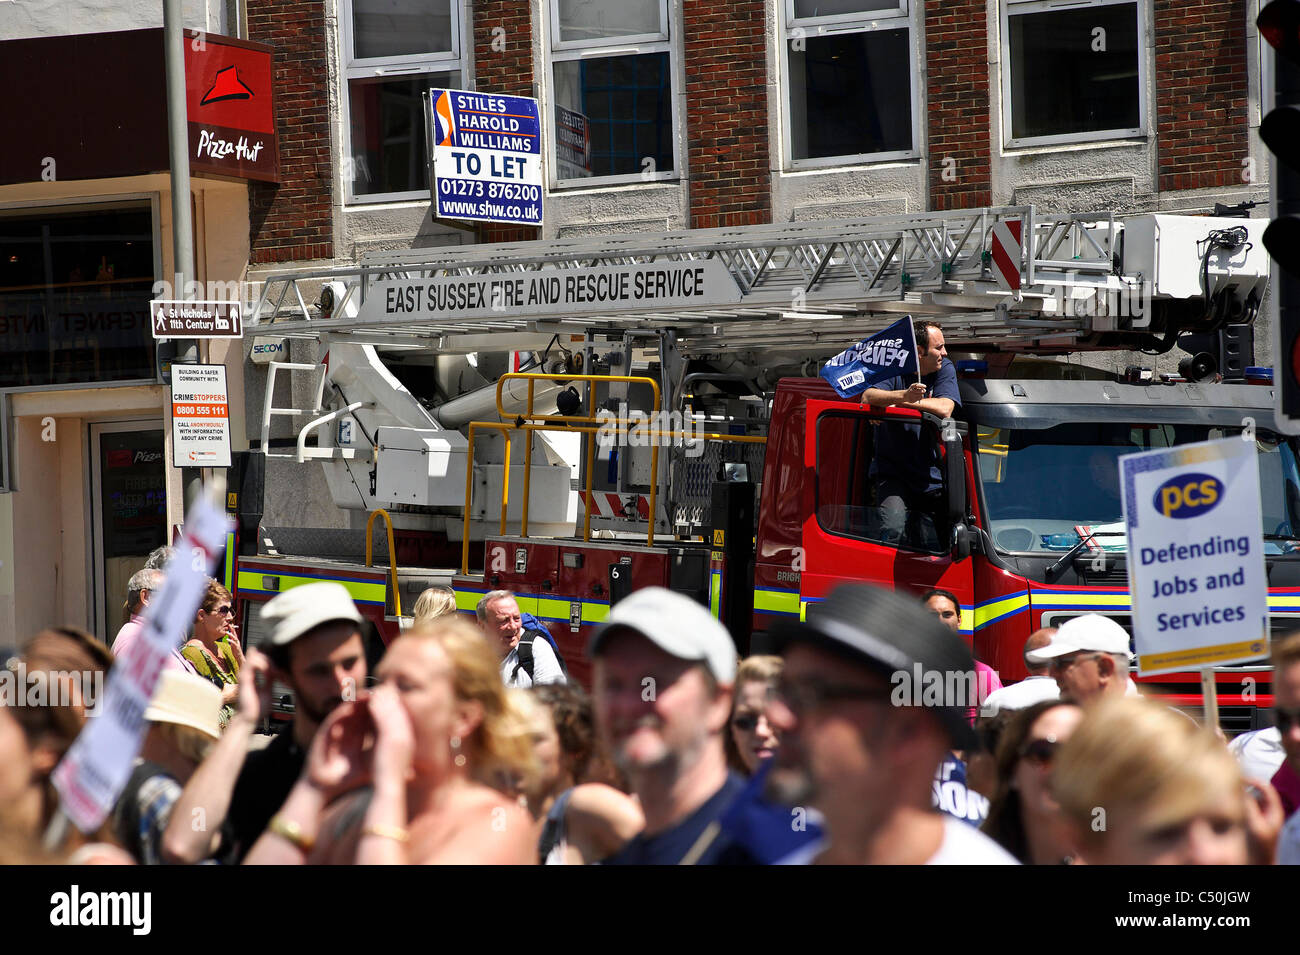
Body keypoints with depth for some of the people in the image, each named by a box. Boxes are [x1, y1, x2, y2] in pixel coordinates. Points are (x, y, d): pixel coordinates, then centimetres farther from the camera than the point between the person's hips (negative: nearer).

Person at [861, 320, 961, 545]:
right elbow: (867, 397, -21)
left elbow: (944, 409, -13)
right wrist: (904, 395, -36)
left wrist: (906, 403, -20)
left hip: (933, 476, 3)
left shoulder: (945, 369, 4)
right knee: (893, 529, -26)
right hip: (893, 474, -3)